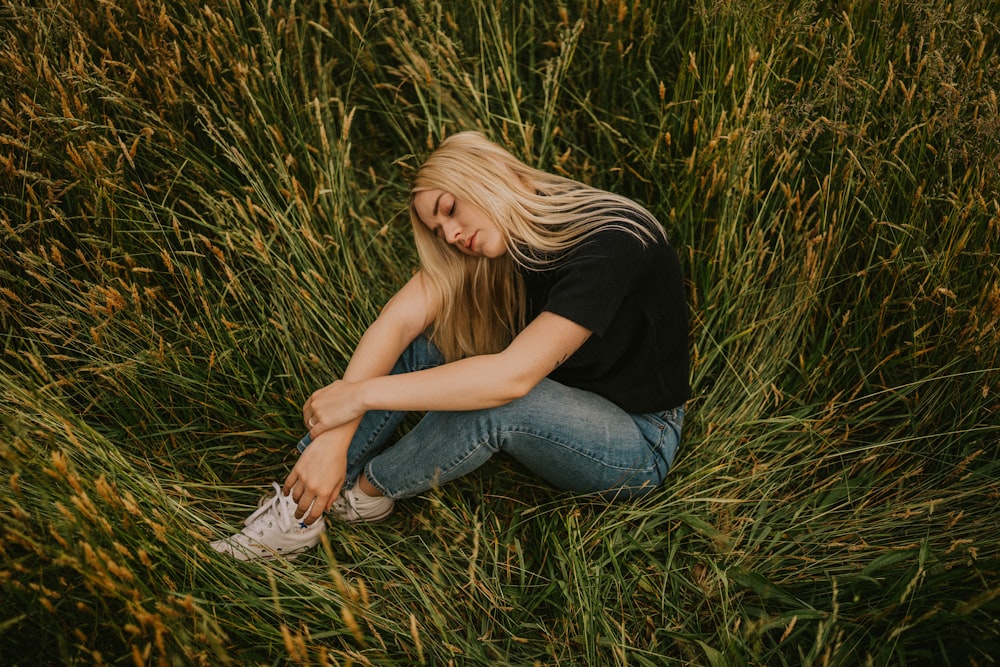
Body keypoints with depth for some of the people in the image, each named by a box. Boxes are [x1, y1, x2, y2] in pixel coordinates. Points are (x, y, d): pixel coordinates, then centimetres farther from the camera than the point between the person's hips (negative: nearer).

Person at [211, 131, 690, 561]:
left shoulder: (610, 245, -29)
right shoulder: (496, 238, -7)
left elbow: (513, 376, -37)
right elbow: (399, 319, -19)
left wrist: (363, 393, -34)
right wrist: (334, 438, -31)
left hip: (639, 442, -6)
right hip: (556, 399, 6)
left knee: (491, 400, -35)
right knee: (415, 345, -13)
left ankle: (367, 491, -8)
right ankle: (300, 514, -13)